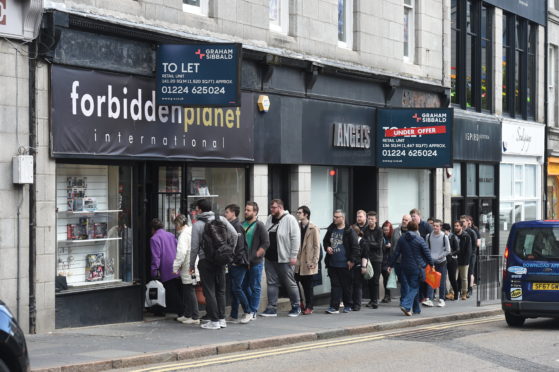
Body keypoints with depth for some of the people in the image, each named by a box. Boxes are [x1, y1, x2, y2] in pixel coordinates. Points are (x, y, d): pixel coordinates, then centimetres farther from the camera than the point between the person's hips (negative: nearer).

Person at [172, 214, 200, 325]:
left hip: (188, 269, -9)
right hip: (192, 267, 9)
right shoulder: (192, 232, 14)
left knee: (190, 291, -5)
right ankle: (187, 314, 24)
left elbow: (181, 252, -21)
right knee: (186, 292, 16)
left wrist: (176, 267, -15)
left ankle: (195, 317, -3)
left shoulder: (184, 234, -14)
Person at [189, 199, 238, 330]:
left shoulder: (198, 224, -8)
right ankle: (222, 318, 14)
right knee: (220, 290, 13)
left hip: (205, 261, -4)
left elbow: (195, 247, -8)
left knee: (209, 291, 1)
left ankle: (214, 321, 1)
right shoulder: (221, 219, 3)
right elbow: (234, 234, -2)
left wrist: (191, 265, 1)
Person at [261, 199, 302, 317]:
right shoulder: (269, 219, 11)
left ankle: (296, 307, 17)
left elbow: (296, 238, -12)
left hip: (284, 259, -6)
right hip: (270, 258, 6)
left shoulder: (290, 219, -9)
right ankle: (272, 308, 10)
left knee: (290, 283, 3)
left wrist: (293, 256, -15)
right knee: (272, 283, 6)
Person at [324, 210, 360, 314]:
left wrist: (352, 260, -12)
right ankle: (334, 307, 3)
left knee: (346, 285, 6)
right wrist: (327, 247, 3)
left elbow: (355, 246, -9)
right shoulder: (331, 230, 10)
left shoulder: (349, 231, -8)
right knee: (335, 285, 4)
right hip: (332, 264, 5)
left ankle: (348, 306, 19)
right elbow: (325, 241, 25)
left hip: (344, 264, -5)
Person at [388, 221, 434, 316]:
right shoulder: (420, 240, -7)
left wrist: (390, 265, 8)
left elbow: (396, 253, 3)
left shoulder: (402, 239, 4)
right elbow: (427, 254, -4)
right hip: (416, 268, -4)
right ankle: (406, 305, -19)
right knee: (414, 287, 0)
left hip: (405, 267, 4)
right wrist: (431, 264, 9)